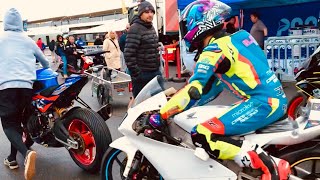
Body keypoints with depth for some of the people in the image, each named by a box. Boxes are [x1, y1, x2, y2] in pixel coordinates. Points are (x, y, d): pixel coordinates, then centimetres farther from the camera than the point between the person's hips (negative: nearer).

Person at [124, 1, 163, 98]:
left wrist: (158, 67, 18)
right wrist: (136, 74, -20)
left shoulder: (151, 27, 13)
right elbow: (129, 54, -20)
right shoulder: (135, 29, -14)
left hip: (155, 72, 8)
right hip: (142, 74, -8)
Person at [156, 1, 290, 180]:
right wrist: (181, 103, 26)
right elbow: (213, 86, 22)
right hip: (278, 100, 10)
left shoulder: (214, 50, -11)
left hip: (263, 103, -10)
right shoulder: (234, 39, 17)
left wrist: (160, 115, -11)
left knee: (201, 135, -19)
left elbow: (194, 90, -19)